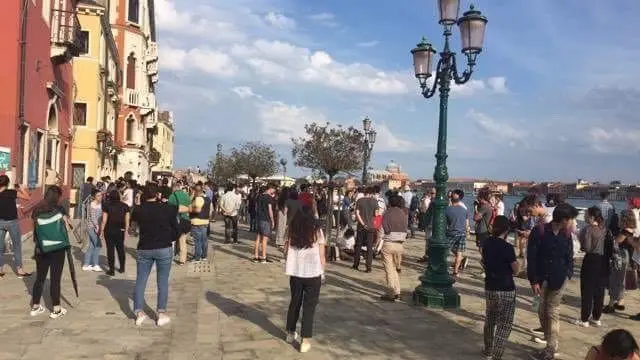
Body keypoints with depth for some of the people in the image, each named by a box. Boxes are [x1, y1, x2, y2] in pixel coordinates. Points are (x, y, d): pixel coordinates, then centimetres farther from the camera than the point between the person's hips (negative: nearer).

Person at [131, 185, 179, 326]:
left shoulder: (138, 210, -2)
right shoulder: (167, 208, -6)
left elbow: (133, 218, 21)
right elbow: (176, 229, 0)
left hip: (144, 249, 2)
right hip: (164, 249, -1)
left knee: (140, 281, 11)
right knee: (163, 282, 6)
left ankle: (139, 312, 11)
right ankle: (161, 313, 6)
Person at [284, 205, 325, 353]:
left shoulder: (291, 231, -2)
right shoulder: (317, 231, -8)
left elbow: (286, 252, 4)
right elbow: (321, 255, -5)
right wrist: (322, 272, 8)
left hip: (295, 272, 3)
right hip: (313, 273, -3)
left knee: (294, 302, 20)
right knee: (309, 306, 6)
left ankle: (290, 333, 35)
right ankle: (305, 340, 6)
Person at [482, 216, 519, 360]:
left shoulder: (487, 243, 0)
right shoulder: (507, 247, -18)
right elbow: (516, 271, -9)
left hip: (489, 288, 6)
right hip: (506, 290, -6)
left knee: (490, 320, 20)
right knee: (504, 324, 1)